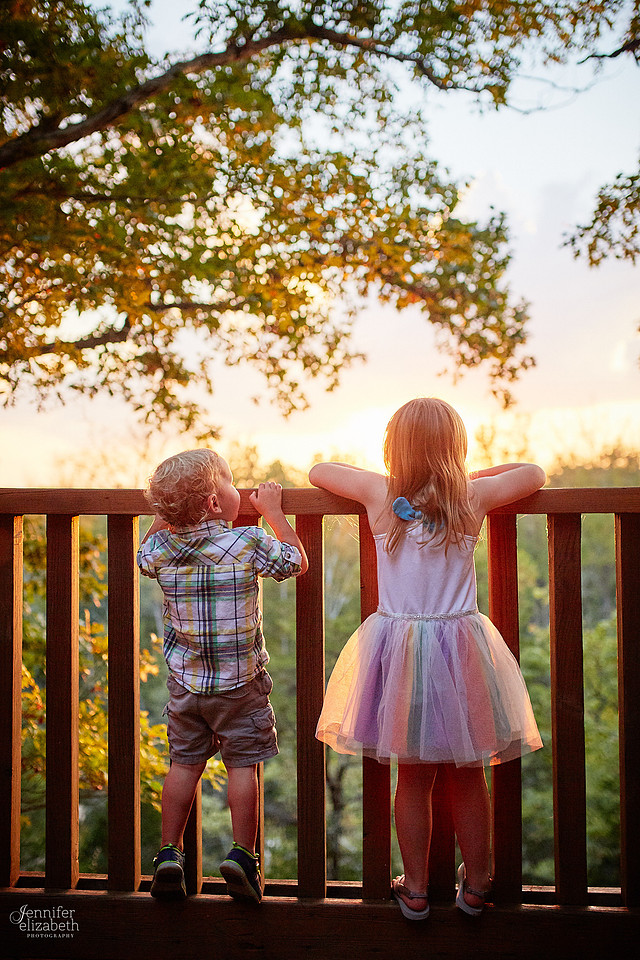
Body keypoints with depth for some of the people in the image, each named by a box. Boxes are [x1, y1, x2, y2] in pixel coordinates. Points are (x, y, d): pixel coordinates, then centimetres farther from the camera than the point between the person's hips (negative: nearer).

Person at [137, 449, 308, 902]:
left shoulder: (162, 548, -6)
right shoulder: (248, 544, -17)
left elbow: (143, 557, 19)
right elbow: (297, 562, 0)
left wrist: (167, 511, 18)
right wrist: (272, 510, 5)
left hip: (185, 683, 4)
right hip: (241, 683, -3)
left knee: (184, 763, 13)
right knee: (243, 765, 7)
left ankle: (169, 854, 17)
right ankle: (242, 855, 9)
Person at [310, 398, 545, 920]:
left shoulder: (380, 495, -7)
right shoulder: (474, 498, -6)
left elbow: (318, 471, 10)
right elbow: (535, 472, 12)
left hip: (399, 650, 0)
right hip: (460, 648, 0)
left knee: (414, 776, 13)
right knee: (469, 774, 14)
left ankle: (415, 889, 22)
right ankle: (476, 886, 27)